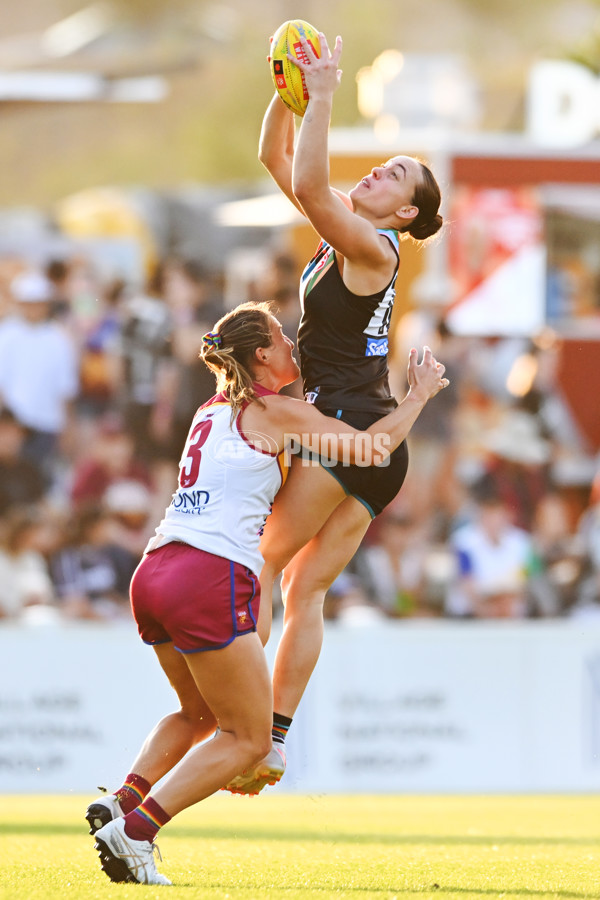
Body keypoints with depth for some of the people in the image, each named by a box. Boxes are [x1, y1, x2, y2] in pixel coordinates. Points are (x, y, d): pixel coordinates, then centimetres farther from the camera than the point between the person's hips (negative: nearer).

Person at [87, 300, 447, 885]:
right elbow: (371, 446, 1)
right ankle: (134, 831, -10)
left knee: (200, 714, 28)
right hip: (211, 580, -8)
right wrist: (420, 394, 18)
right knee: (248, 738, 2)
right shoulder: (273, 411, 1)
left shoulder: (213, 411, 23)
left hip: (154, 572, 8)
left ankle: (123, 800, 6)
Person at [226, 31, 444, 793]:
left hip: (348, 424, -9)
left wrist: (323, 95, -20)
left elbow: (309, 186, -26)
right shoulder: (345, 230, 14)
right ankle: (275, 741, -1)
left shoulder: (373, 248, -11)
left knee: (265, 563, -9)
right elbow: (278, 160, 19)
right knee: (306, 587, 4)